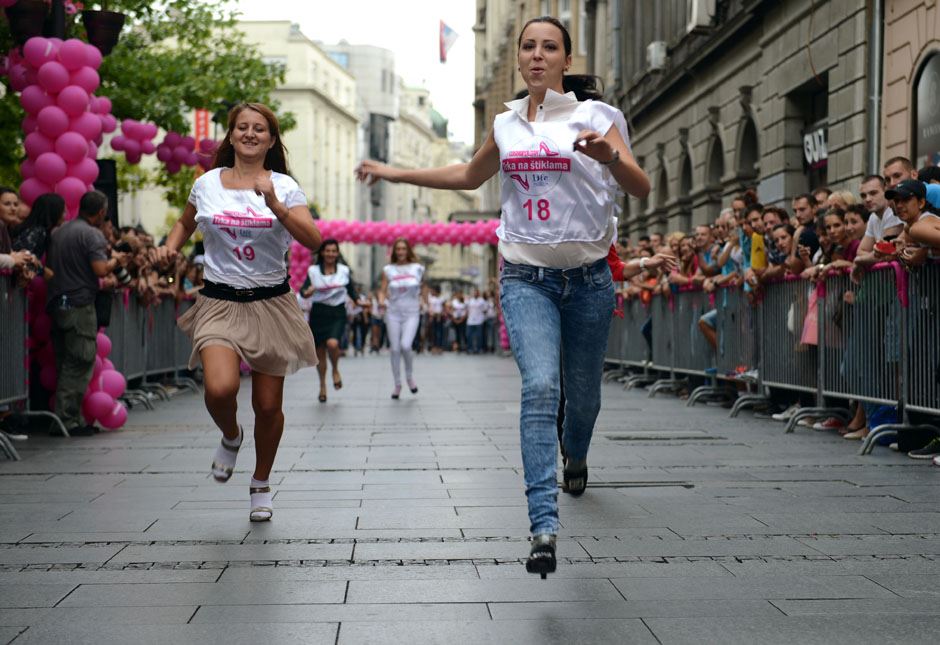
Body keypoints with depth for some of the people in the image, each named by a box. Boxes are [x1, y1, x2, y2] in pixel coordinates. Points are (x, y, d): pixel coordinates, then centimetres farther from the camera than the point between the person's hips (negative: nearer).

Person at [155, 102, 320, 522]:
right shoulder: (207, 184, 4)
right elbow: (185, 223, 24)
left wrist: (275, 204, -25)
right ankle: (230, 438, 12)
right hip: (220, 302, 0)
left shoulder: (284, 186, -1)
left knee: (268, 405, 5)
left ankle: (261, 485, 29)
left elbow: (312, 240, -14)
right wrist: (170, 247, 5)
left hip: (271, 303, 0)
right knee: (220, 388, -24)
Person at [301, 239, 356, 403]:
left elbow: (351, 290, 15)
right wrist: (307, 292, -30)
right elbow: (303, 290, -8)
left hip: (337, 313, -1)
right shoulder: (313, 270, 0)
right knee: (319, 351, 8)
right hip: (318, 313, 1)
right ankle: (322, 386, 27)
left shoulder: (344, 271, 4)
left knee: (332, 343, -26)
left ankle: (335, 371, 5)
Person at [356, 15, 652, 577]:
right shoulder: (507, 124, 10)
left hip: (588, 278, -1)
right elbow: (470, 176, 28)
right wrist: (397, 174, 26)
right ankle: (544, 528, -26)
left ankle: (576, 455, 49)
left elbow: (641, 188, -8)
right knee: (540, 387, -19)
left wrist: (610, 156, -29)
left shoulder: (596, 115, 0)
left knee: (582, 391, 11)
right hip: (526, 277, 1)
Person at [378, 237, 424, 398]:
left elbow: (423, 286, 19)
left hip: (411, 313, -1)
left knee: (406, 345, -19)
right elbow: (383, 290, 2)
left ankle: (409, 376, 7)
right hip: (393, 313, 1)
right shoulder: (388, 270, 3)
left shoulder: (417, 269, 4)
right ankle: (397, 384, 16)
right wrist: (381, 300, -17)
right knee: (395, 349, 2)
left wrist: (421, 302, 10)